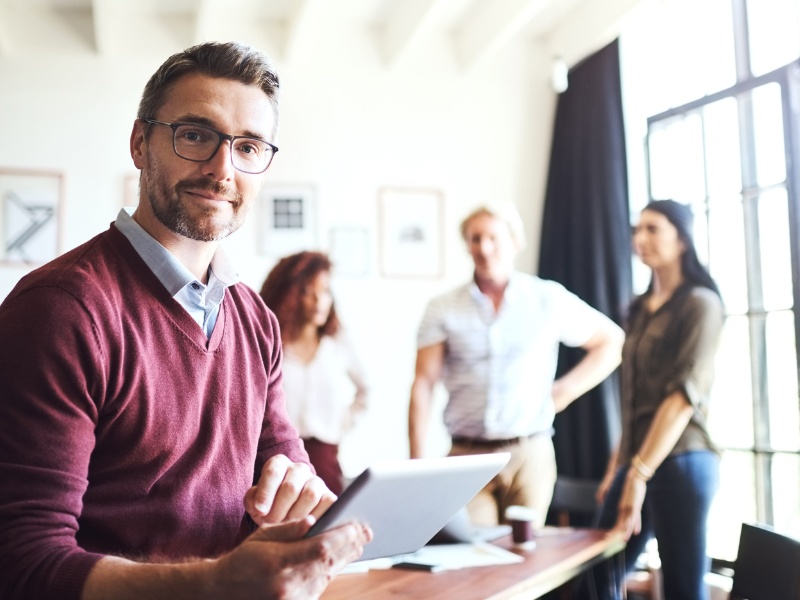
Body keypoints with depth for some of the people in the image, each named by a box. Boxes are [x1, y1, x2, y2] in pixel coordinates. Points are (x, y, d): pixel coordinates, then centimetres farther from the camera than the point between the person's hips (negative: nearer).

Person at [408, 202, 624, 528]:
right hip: (467, 455, 0)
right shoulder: (443, 309, 4)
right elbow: (423, 385, 0)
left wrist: (565, 391, 2)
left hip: (528, 455, 0)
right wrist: (418, 463, -7)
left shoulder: (550, 299, 4)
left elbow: (612, 341, 12)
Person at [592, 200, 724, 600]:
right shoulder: (639, 308, 15)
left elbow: (686, 392, -16)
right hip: (636, 460, 7)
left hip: (679, 461, -7)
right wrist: (617, 465, 14)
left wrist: (641, 472, -21)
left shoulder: (700, 303, -7)